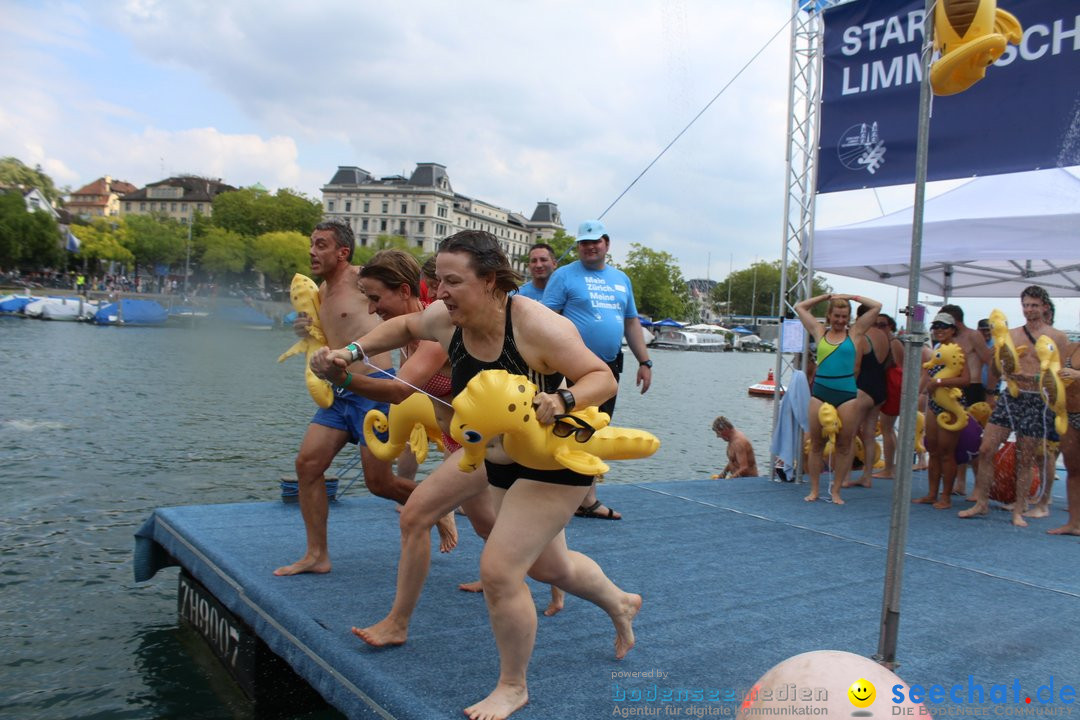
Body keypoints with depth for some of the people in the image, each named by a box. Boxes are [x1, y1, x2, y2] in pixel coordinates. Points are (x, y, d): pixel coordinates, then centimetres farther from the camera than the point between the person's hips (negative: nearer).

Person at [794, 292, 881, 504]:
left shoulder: (854, 333, 7)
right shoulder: (820, 332, 10)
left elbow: (877, 307, 7)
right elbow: (799, 307, 16)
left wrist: (851, 297, 11)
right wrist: (826, 296, 15)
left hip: (847, 394, -1)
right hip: (820, 393, 1)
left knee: (844, 446, 3)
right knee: (816, 444, 5)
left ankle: (835, 491, 14)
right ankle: (814, 490, 14)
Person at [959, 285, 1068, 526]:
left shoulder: (1057, 337, 1)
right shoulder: (1010, 334, 10)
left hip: (1037, 401, -3)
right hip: (1010, 396, 3)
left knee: (1025, 459, 4)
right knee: (985, 449, -4)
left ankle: (1019, 510, 16)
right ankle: (981, 502, 8)